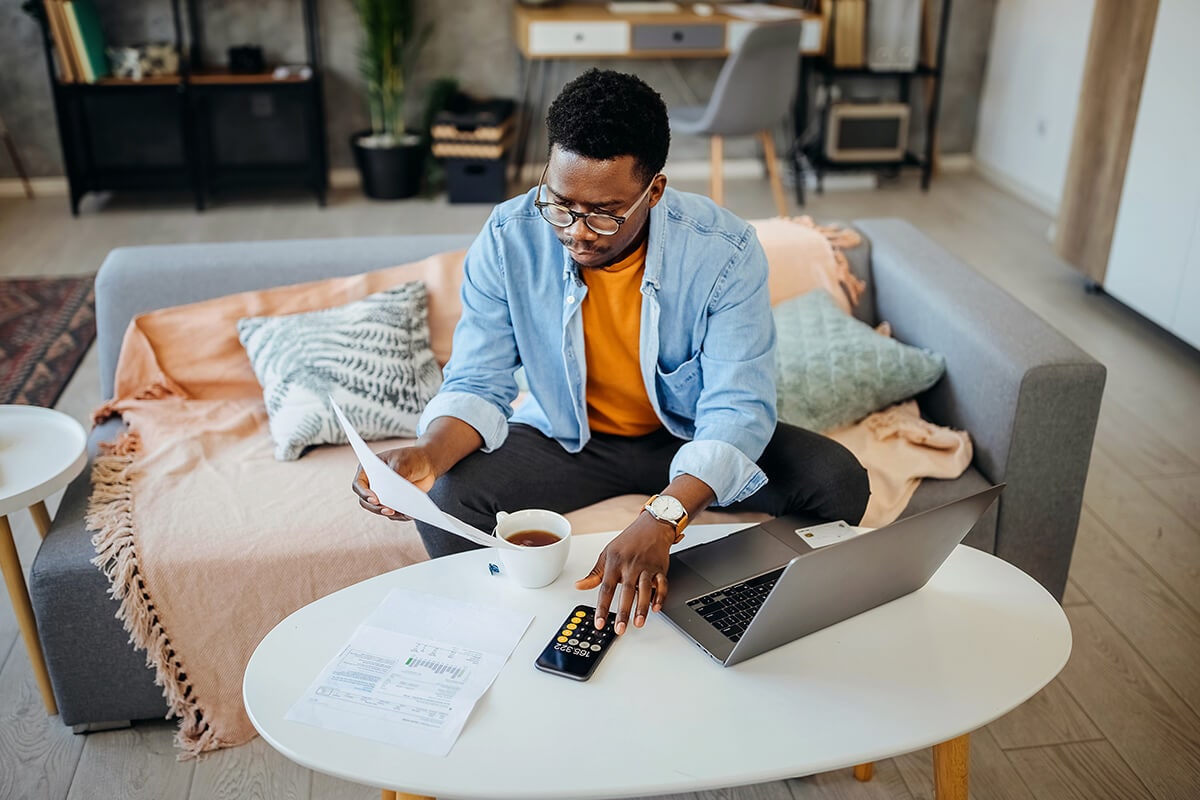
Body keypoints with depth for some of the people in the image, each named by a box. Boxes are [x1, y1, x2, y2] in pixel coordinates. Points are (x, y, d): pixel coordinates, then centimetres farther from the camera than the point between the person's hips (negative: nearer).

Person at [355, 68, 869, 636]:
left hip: (692, 438, 0)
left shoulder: (724, 251, -24)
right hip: (563, 437, 1)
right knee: (446, 497, -26)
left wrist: (661, 518, -46)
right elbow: (478, 386, -13)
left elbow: (737, 408, -28)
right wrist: (428, 453, -38)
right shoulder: (508, 240, -19)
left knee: (838, 483, -21)